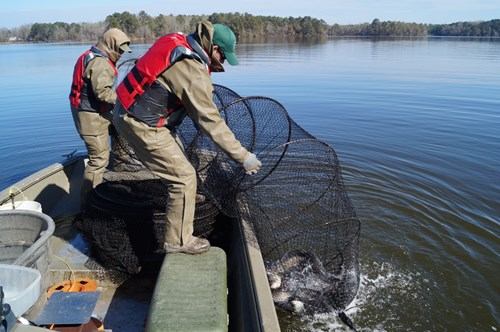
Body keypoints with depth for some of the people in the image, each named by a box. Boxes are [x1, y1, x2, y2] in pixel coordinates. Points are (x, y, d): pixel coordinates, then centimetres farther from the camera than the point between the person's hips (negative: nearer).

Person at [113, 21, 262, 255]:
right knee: (184, 177, -3)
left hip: (129, 111, 10)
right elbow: (211, 123, -22)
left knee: (176, 156, 28)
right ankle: (179, 241, 10)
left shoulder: (178, 42, 3)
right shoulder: (194, 73, -24)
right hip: (142, 125, -10)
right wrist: (243, 157, -16)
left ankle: (184, 196, 50)